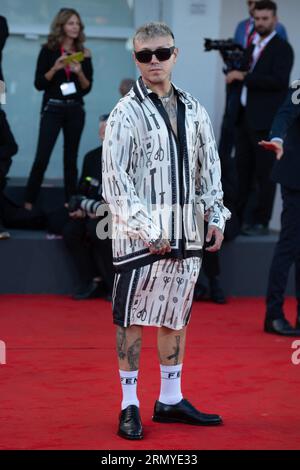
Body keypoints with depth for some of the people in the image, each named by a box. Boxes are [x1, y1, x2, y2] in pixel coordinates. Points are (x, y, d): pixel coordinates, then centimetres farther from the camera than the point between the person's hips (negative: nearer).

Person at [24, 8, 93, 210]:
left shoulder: (83, 53, 6)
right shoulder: (49, 50, -1)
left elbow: (87, 88, 6)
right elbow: (39, 84, -4)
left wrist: (79, 72, -12)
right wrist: (55, 68, -17)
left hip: (75, 110, 3)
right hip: (52, 108, -3)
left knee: (71, 159, 7)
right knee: (42, 158, -10)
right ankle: (28, 203, -4)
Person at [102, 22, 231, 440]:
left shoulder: (194, 111, 11)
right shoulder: (127, 112, -6)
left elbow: (210, 166, 18)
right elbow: (114, 179, -11)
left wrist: (216, 217, 9)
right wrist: (146, 229, -16)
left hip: (187, 232, 5)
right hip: (140, 234, -5)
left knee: (176, 315, 11)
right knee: (132, 316, -1)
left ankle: (170, 400, 21)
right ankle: (130, 406, 6)